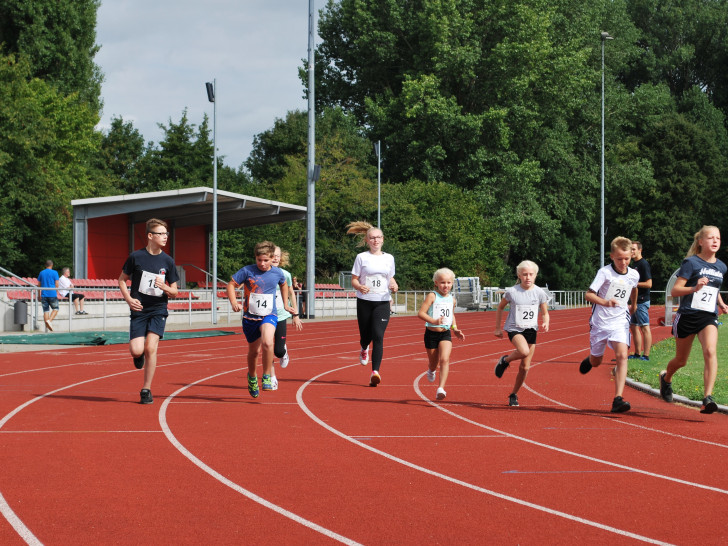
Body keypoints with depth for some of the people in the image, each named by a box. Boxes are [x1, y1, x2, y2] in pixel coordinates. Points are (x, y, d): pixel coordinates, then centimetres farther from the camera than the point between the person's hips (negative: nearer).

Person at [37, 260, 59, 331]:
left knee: (46, 311, 5)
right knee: (55, 309, 8)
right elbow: (56, 284, -3)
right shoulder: (54, 273, -1)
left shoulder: (41, 273, 10)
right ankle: (49, 320, -17)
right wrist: (56, 293, 12)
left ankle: (47, 328, 0)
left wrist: (39, 295, 21)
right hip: (52, 294, -4)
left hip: (44, 295, 4)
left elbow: (39, 285, 13)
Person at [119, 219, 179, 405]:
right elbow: (122, 279, 9)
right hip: (139, 310, -1)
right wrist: (128, 299, -7)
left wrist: (164, 287, -15)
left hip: (158, 311, 1)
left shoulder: (167, 261, 2)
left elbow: (174, 292, 8)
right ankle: (139, 355, 27)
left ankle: (146, 390, -1)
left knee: (151, 348, -13)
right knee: (136, 350, -14)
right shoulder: (136, 256, -3)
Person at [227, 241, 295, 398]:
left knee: (267, 343, -28)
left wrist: (285, 305, 23)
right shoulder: (247, 271, -8)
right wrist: (234, 302, -20)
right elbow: (231, 285, -4)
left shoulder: (277, 273, 0)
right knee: (254, 351, 11)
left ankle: (267, 377, -13)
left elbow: (283, 285, 23)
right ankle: (252, 377, 41)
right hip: (250, 316, 0)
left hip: (269, 315, 0)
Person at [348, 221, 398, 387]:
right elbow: (354, 280, 1)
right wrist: (360, 287, -21)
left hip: (382, 303, 1)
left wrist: (394, 285, -2)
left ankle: (375, 372, -21)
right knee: (366, 336, 8)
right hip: (364, 302, 0)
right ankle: (364, 349, 48)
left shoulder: (389, 258, 10)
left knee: (378, 336, -15)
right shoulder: (361, 257, 2)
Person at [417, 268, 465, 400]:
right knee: (433, 362, 12)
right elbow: (421, 313, -17)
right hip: (431, 333, -2)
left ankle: (441, 388, -25)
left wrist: (455, 330, 16)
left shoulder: (452, 300, 8)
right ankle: (431, 371, 50)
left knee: (444, 360, -19)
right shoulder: (432, 296, -9)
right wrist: (434, 321, -31)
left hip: (446, 334, 2)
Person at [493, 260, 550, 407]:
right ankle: (505, 360, -1)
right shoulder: (511, 292, -6)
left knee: (525, 367, 4)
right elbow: (500, 308, 9)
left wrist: (545, 323, -14)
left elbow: (545, 313, 8)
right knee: (524, 351, -33)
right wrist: (497, 328, 9)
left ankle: (514, 395, 24)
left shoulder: (540, 293, -1)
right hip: (514, 329, -3)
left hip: (531, 330, 3)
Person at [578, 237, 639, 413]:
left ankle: (618, 400, -25)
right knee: (596, 362, 14)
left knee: (622, 355, -21)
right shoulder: (605, 272, -12)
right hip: (600, 322, -1)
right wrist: (605, 302, -35)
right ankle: (589, 359, 55)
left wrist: (633, 305, 42)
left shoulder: (634, 275, 2)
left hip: (620, 322, 2)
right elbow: (588, 295, -19)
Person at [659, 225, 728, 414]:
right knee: (681, 360, 12)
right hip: (687, 316, -3)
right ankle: (666, 378, 47)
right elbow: (675, 291, -11)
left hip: (709, 318, 3)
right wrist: (694, 288, -27)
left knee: (710, 352, -24)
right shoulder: (691, 262, -7)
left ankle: (707, 398, -30)